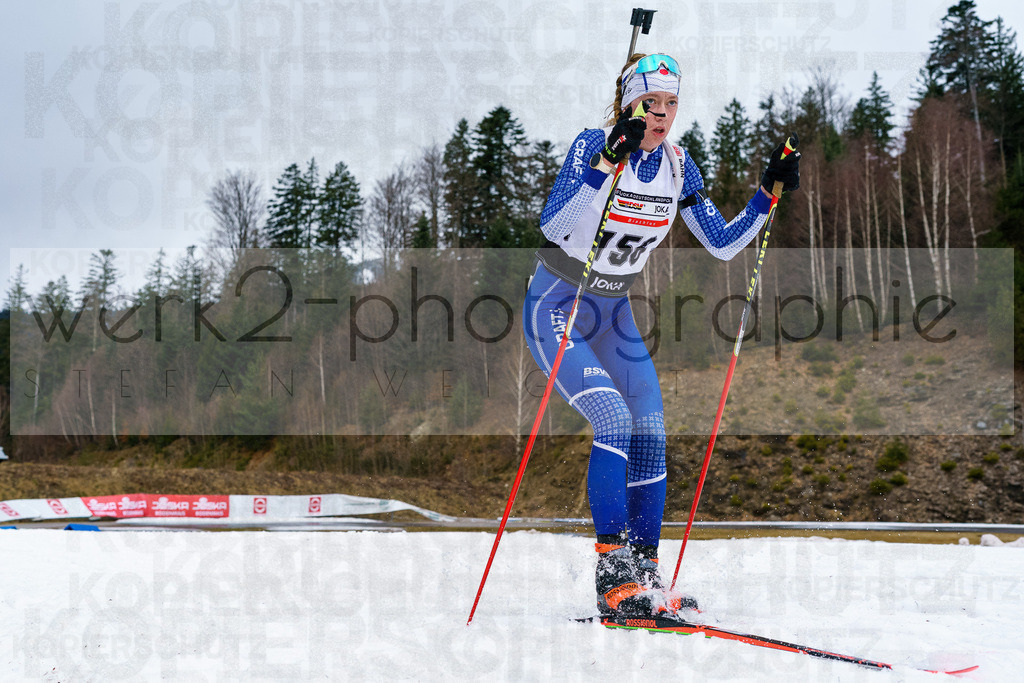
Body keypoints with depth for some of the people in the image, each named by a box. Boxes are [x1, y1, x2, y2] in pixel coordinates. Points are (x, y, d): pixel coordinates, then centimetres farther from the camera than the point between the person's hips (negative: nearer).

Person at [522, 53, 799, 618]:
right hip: (556, 308, -7)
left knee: (651, 437, -2)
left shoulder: (676, 164, 0)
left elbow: (722, 243, 4)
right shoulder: (593, 143, -18)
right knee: (615, 420, -23)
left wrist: (769, 193, -7)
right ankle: (612, 572, -19)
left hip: (613, 316, 7)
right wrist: (607, 162, -43)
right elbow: (552, 223, -33)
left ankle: (644, 575, 7)